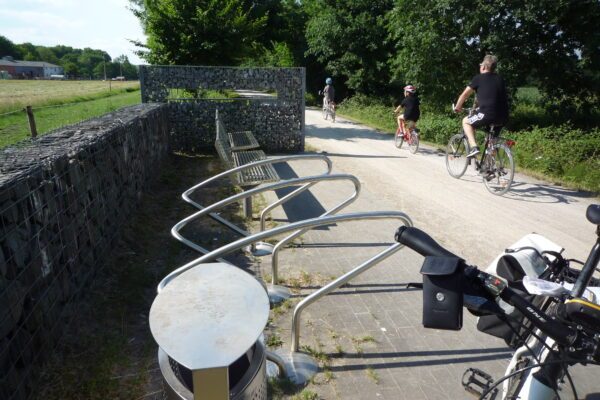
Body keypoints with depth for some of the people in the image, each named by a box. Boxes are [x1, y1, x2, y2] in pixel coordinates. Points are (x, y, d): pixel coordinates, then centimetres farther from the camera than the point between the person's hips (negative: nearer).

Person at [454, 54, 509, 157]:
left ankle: (474, 147, -1)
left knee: (466, 121, 17)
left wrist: (457, 107, 27)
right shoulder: (499, 79, 22)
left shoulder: (478, 78, 7)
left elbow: (464, 95, 11)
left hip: (488, 114, -6)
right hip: (503, 117, 6)